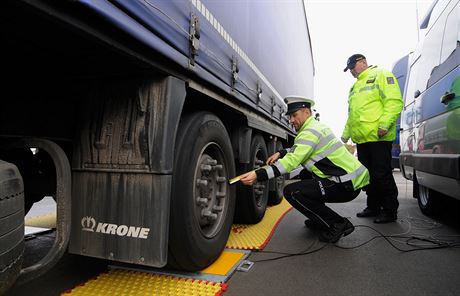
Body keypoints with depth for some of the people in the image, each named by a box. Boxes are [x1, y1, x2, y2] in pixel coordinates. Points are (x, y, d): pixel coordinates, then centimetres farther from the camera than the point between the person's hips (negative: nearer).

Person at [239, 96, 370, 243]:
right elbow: (297, 152, 27)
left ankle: (337, 225, -5)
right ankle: (320, 220, 24)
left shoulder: (311, 131, -15)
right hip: (351, 177, 10)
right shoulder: (316, 126, 16)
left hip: (348, 184, -10)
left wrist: (258, 175, -30)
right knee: (305, 176, 26)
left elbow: (292, 162, -26)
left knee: (291, 192, -14)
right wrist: (281, 153, 8)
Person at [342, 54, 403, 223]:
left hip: (378, 137, -8)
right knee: (368, 175, 11)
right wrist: (345, 135, 25)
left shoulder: (381, 75, 1)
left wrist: (384, 124, -22)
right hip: (361, 139, 8)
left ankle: (390, 211, 7)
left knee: (382, 175, -5)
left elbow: (394, 101, -13)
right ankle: (373, 207, 22)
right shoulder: (355, 87, 26)